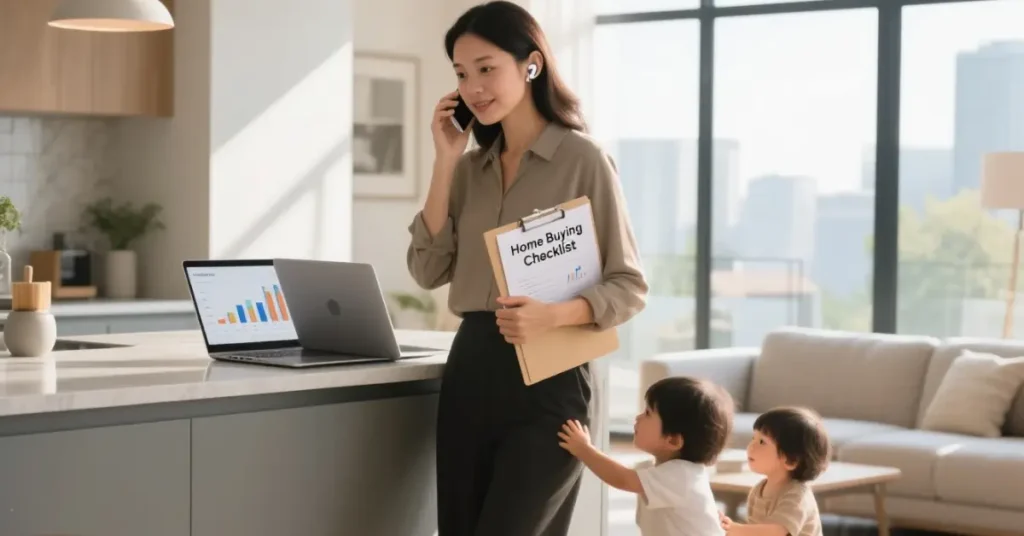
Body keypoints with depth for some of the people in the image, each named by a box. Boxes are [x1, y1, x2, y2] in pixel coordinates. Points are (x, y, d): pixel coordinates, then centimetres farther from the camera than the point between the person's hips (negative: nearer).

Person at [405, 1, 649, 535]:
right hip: (470, 370, 6)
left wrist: (553, 314, -24)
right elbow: (428, 270, 4)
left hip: (546, 375, -6)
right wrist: (445, 161, 1)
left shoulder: (581, 158, -5)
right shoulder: (471, 166, 13)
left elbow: (630, 286, -6)